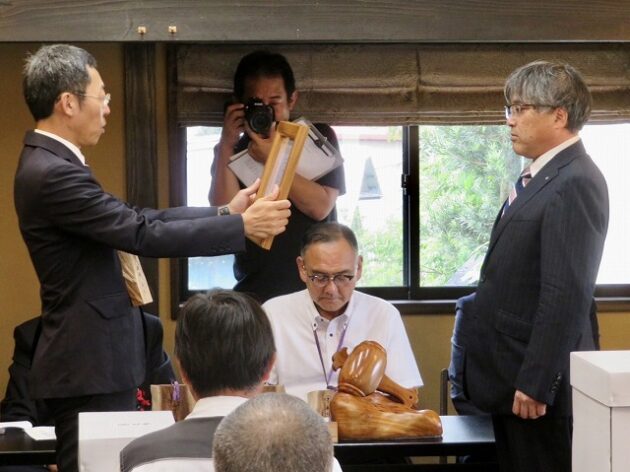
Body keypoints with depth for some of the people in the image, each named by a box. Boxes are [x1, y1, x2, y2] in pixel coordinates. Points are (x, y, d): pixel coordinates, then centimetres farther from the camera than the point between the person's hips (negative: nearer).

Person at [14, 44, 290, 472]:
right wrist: (243, 225, -12)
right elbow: (146, 236, -21)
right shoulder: (53, 174, -20)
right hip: (91, 368, -10)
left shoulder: (52, 164, 12)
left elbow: (135, 220, 12)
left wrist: (225, 212, 10)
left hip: (93, 360, 10)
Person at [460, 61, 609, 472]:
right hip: (513, 377, 10)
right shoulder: (541, 176, 14)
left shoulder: (575, 183, -18)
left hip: (540, 381, -10)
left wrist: (535, 384, -22)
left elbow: (567, 295, -23)